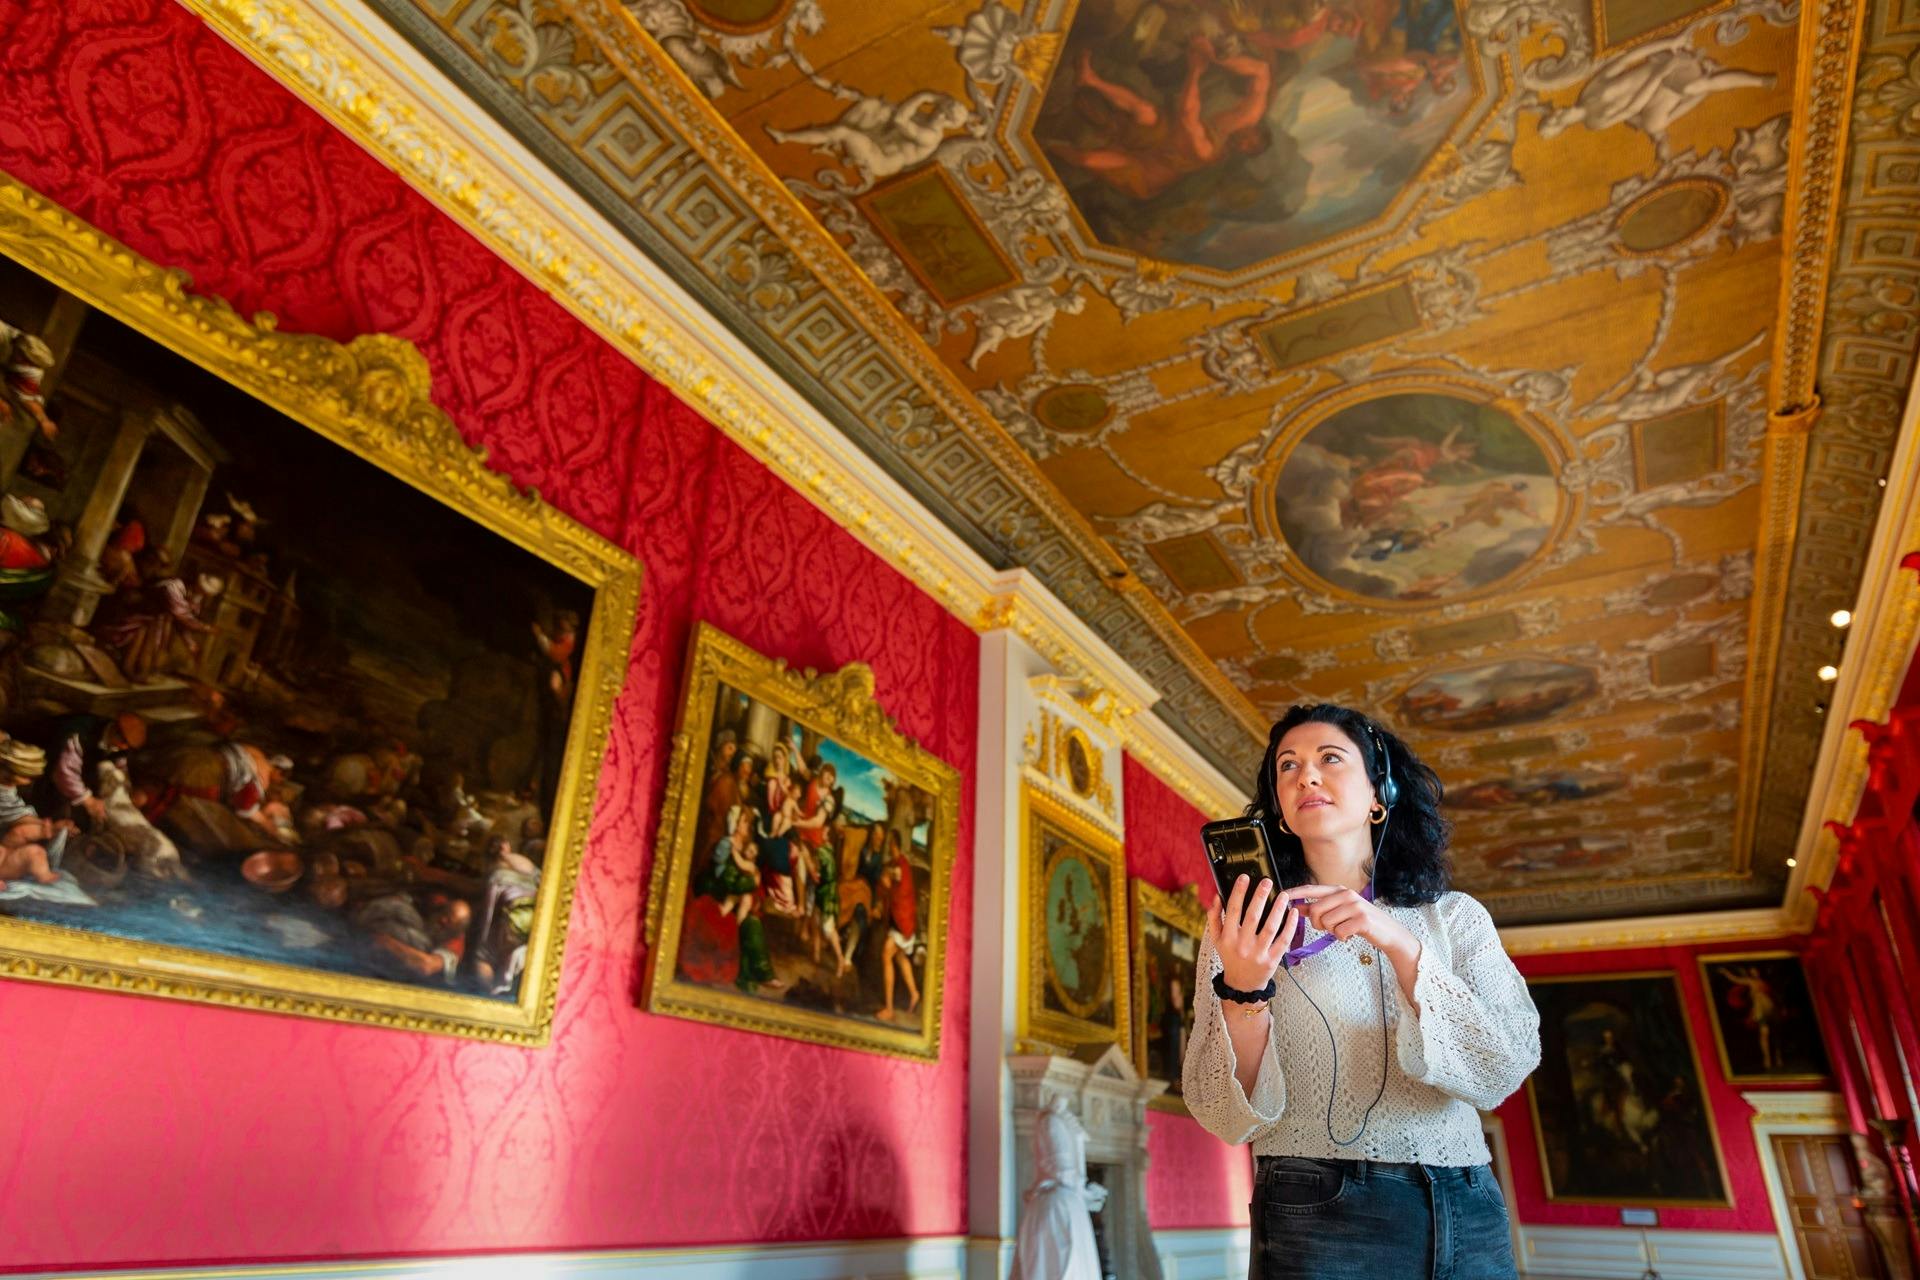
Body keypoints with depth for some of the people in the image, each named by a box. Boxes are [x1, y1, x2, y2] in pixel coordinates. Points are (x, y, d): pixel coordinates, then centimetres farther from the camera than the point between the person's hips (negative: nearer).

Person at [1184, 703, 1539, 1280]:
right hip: (1318, 1217, -2)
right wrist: (1244, 990, -25)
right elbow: (1225, 1116, -7)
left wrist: (1401, 944, -21)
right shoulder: (1247, 925, -1)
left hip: (1467, 1213, 2)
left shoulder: (1455, 917, 5)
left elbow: (1506, 1070, -8)